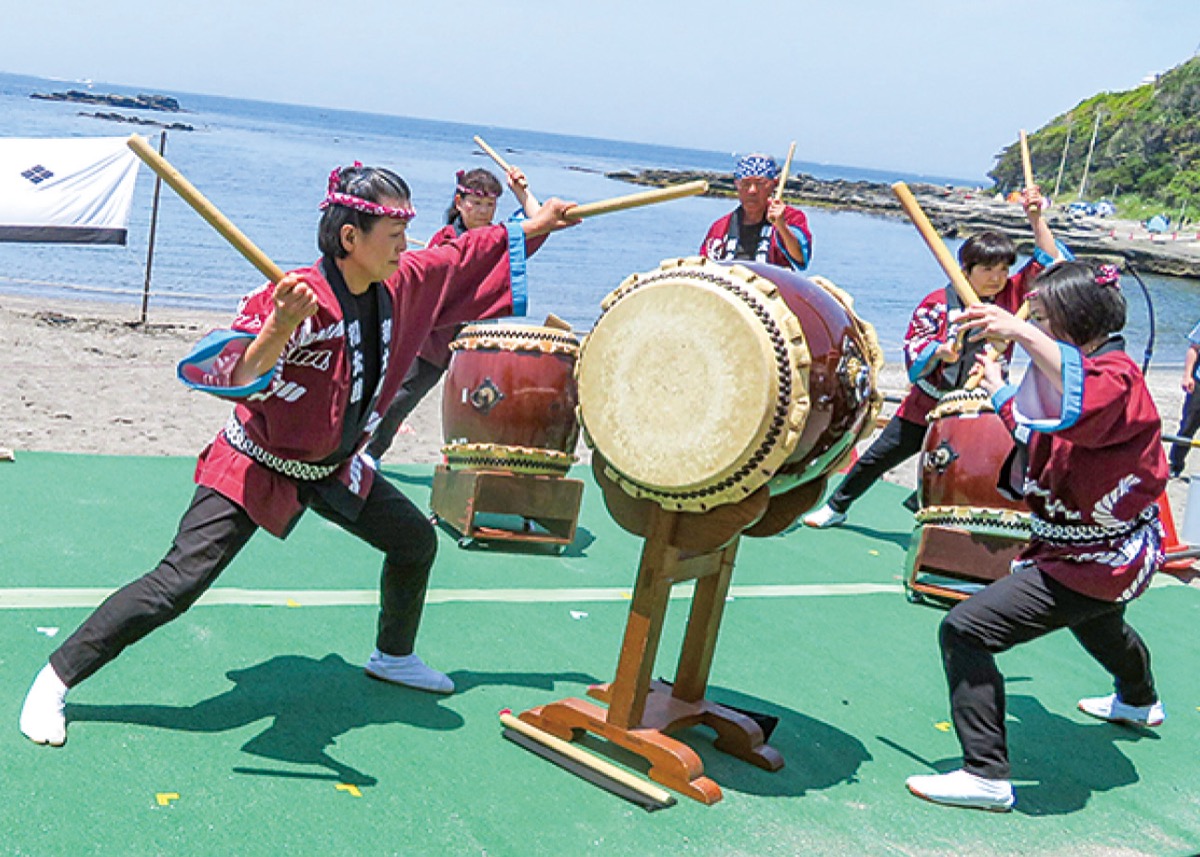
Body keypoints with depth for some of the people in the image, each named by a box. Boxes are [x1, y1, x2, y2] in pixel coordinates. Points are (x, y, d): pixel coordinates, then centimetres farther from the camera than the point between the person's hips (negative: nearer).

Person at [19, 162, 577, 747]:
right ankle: (56, 681, 2)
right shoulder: (299, 301, -30)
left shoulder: (401, 285, -8)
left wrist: (535, 226, 16)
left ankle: (393, 657, 40)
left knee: (416, 541, 15)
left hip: (335, 468, 8)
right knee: (176, 585, -14)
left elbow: (463, 257, 10)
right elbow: (234, 377, -42)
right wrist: (277, 332, -60)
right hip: (256, 466, -7)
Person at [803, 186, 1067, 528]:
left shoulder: (1010, 296, -2)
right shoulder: (938, 303, -8)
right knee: (879, 457, 9)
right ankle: (837, 507, 28)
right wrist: (941, 351, -31)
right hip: (925, 406, -1)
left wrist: (1036, 220, -14)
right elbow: (914, 349, -10)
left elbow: (1051, 265, -4)